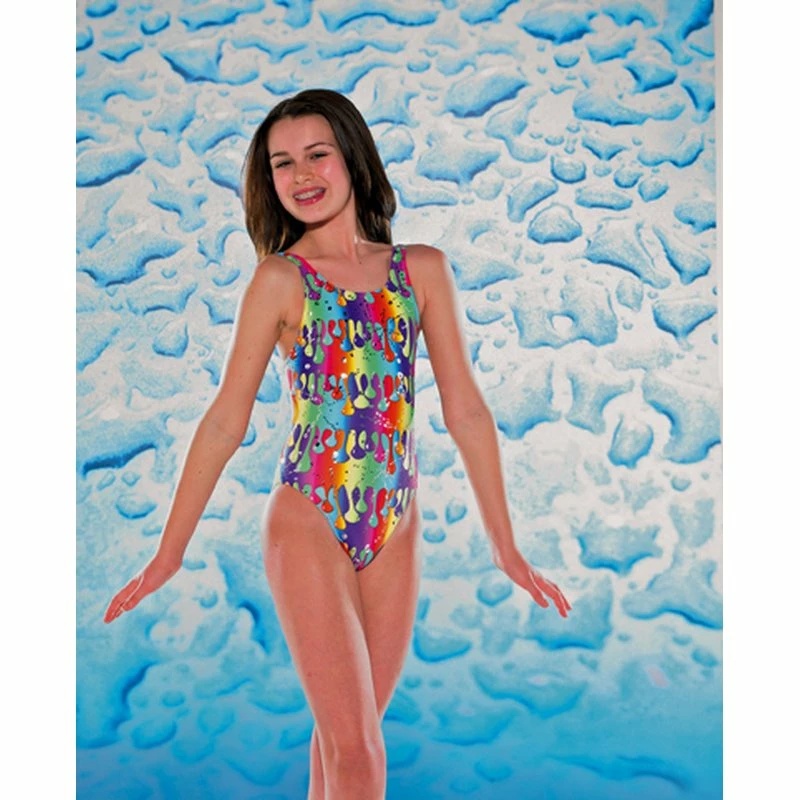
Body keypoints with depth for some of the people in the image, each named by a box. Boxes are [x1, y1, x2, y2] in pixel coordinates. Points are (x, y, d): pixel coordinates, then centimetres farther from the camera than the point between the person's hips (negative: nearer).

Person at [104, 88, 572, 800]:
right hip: (308, 529, -3)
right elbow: (226, 420, -2)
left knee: (349, 728, 15)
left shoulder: (423, 269, 3)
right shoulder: (279, 279, -4)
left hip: (396, 530, 3)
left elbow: (465, 409, 3)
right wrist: (170, 552, 0)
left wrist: (506, 547, 5)